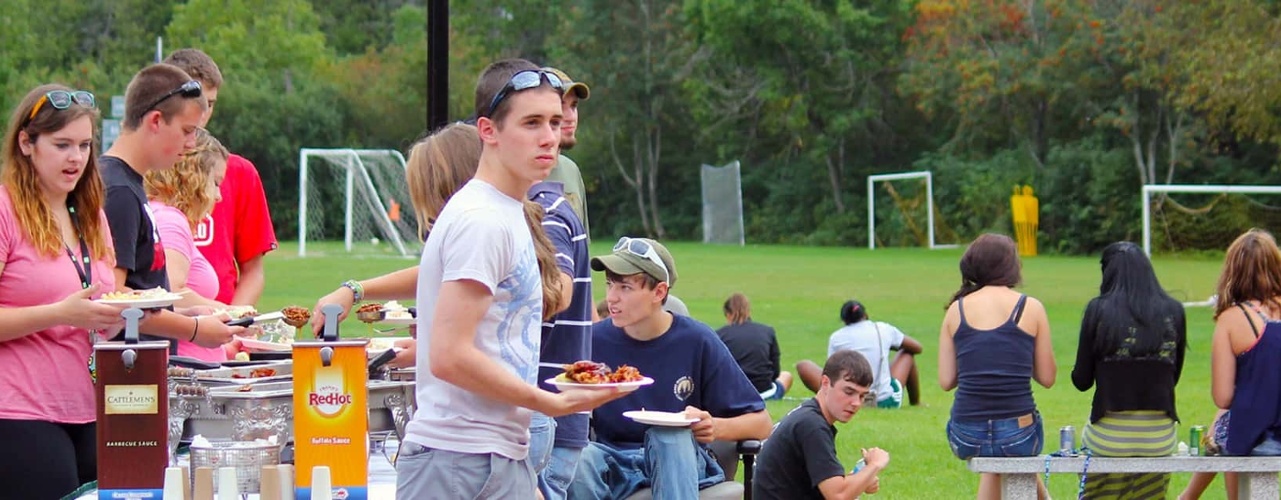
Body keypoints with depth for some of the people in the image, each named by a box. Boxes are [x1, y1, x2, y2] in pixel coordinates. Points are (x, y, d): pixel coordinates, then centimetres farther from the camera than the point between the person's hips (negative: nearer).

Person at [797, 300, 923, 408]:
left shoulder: (836, 338, 0)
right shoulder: (883, 329, 4)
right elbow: (917, 348, 19)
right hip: (886, 402, 2)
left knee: (803, 365, 13)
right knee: (907, 354, 30)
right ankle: (915, 403, 35)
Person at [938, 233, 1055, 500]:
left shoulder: (957, 309, 4)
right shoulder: (1030, 308, 0)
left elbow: (946, 381, 5)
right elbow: (1047, 378, 4)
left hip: (966, 438, 2)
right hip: (1017, 435, -2)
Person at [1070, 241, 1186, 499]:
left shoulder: (1099, 310, -6)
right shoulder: (1173, 312, 1)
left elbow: (1081, 381, 0)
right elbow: (1174, 377, 12)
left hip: (1109, 437, -2)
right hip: (1159, 437, 2)